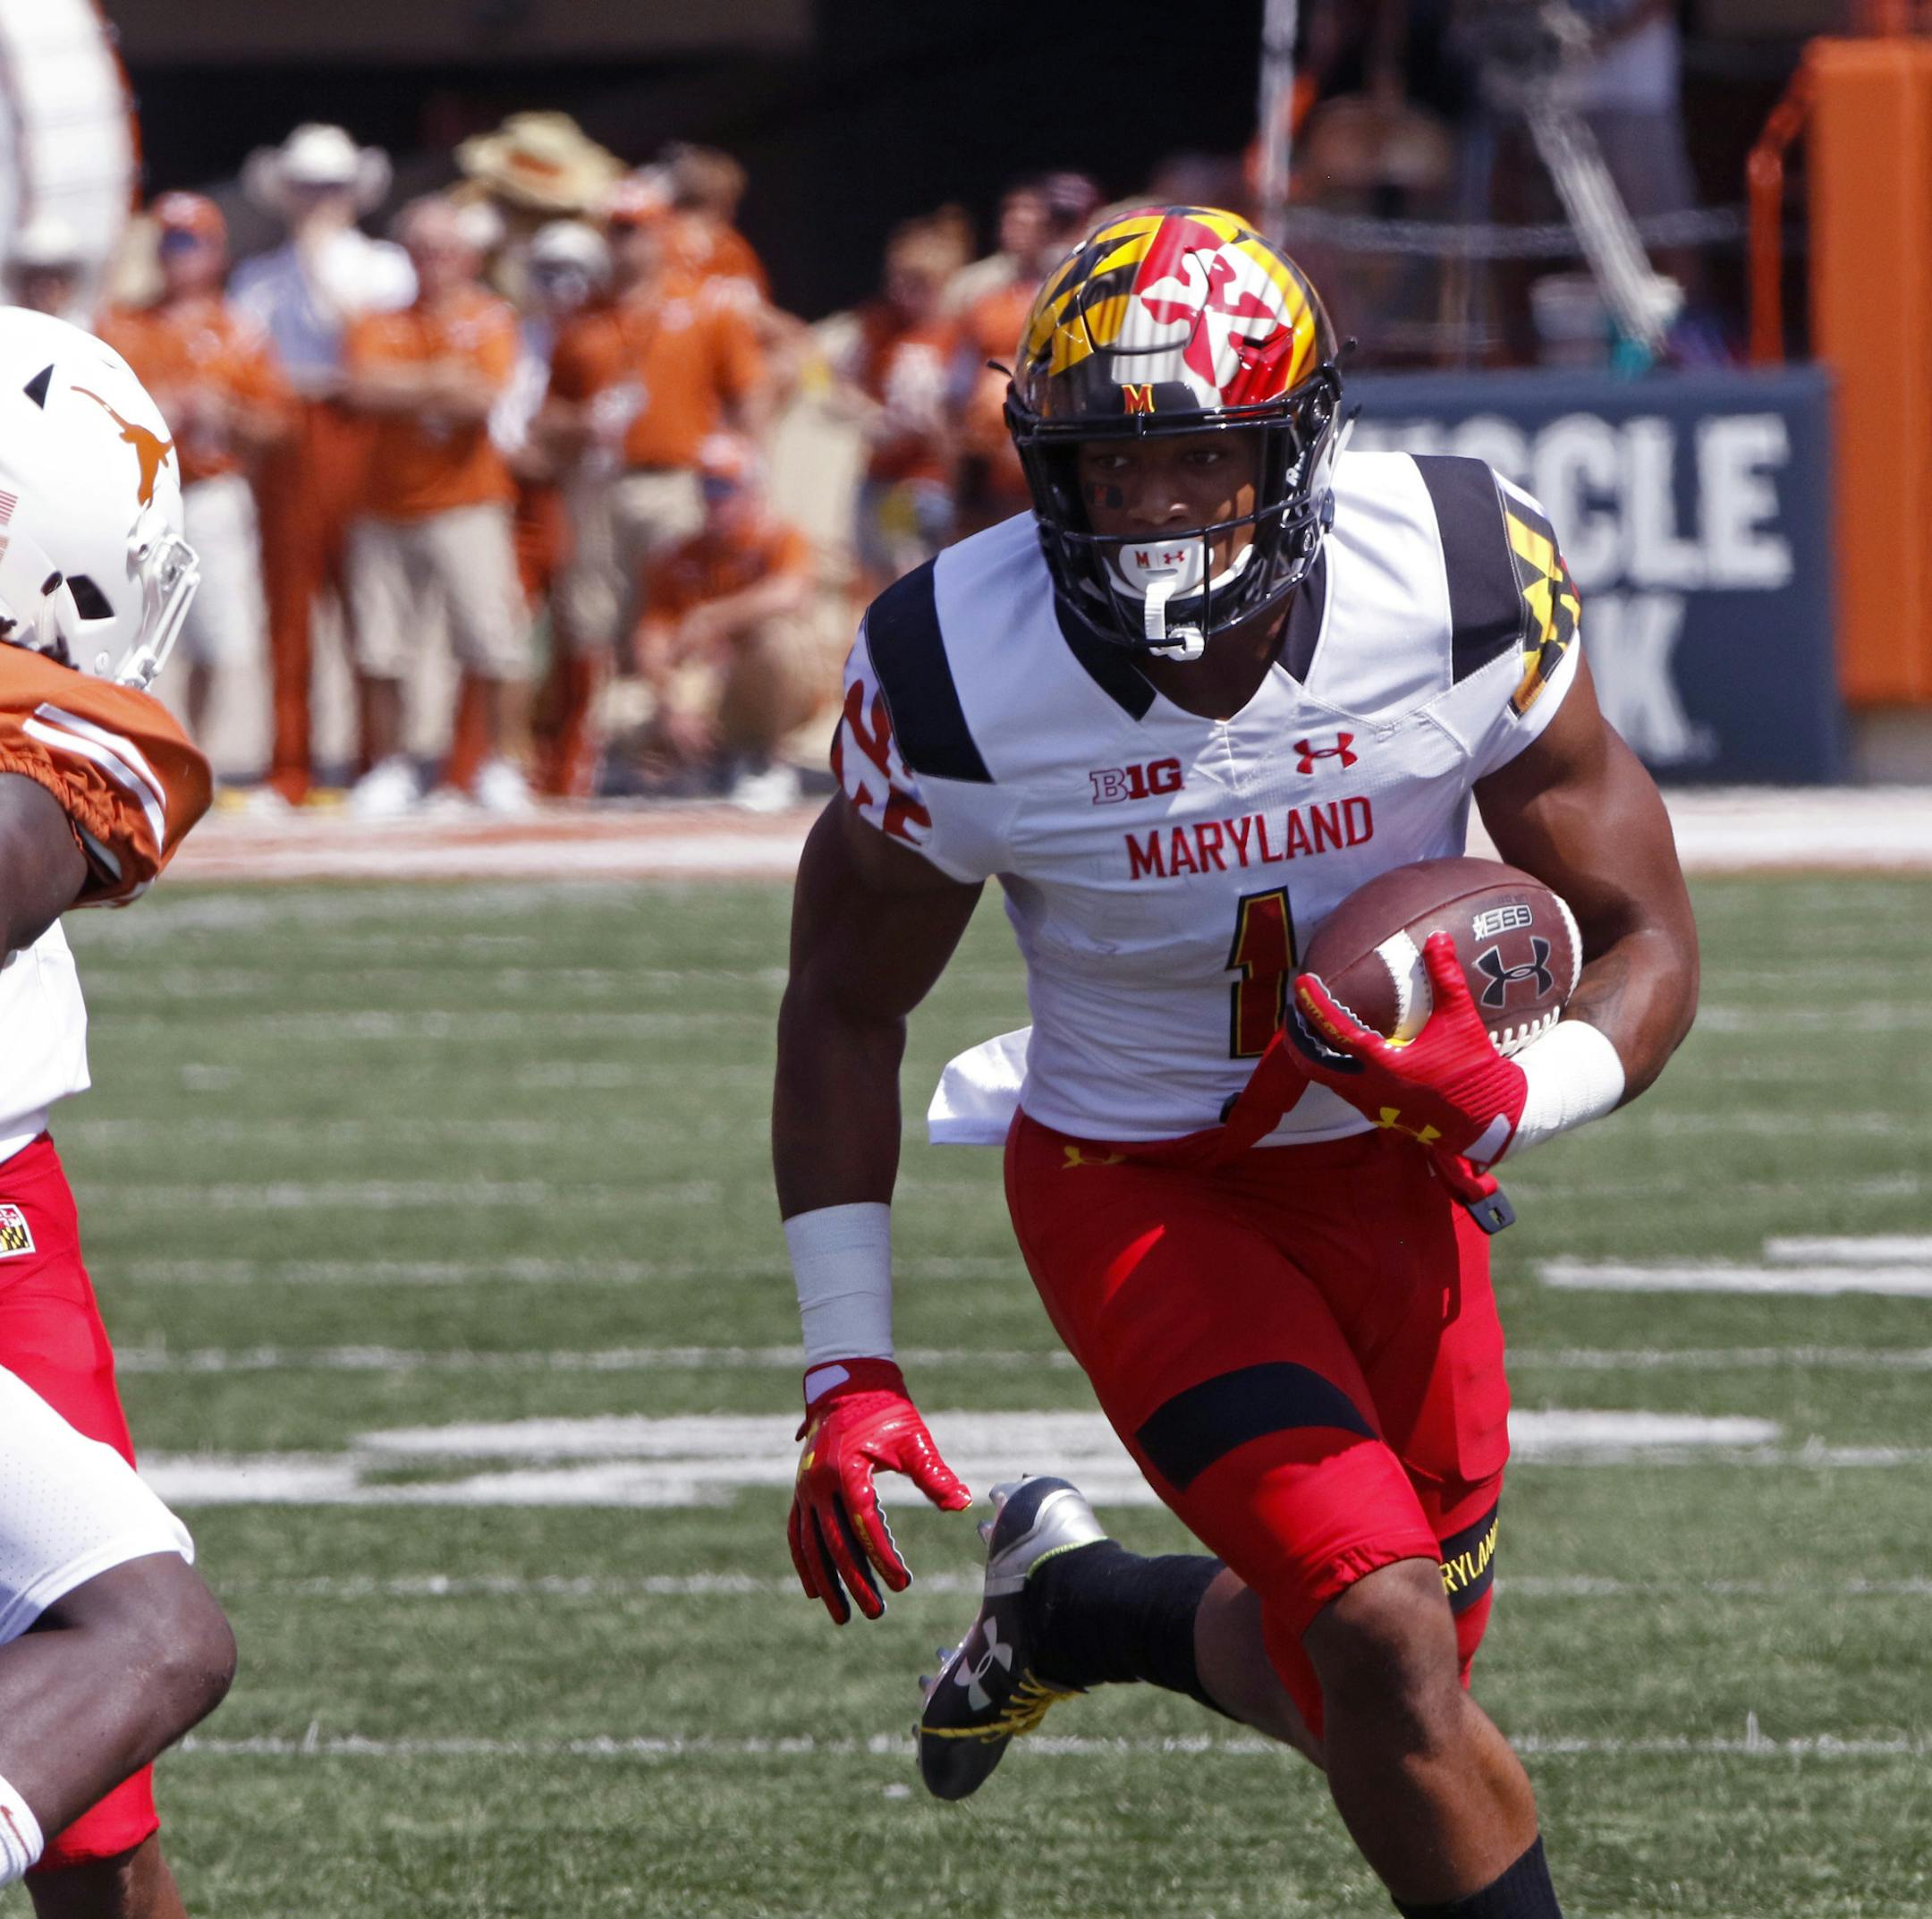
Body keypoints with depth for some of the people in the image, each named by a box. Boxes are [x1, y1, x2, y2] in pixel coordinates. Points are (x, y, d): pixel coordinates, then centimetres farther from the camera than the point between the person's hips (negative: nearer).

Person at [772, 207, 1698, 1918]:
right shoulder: (958, 681, -22)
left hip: (1392, 1169, 3)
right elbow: (844, 1008, -4)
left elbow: (1644, 937, -10)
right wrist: (848, 1371, -6)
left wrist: (1514, 1100, -32)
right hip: (1137, 1184, -3)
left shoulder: (1466, 587, -20)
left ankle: (1071, 1602, 43)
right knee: (1386, 1643, -20)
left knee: (1368, 1697, 12)